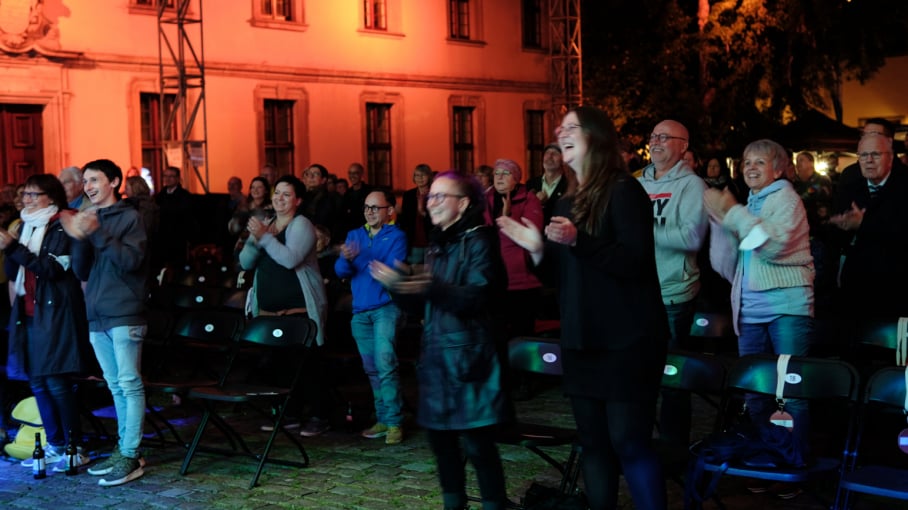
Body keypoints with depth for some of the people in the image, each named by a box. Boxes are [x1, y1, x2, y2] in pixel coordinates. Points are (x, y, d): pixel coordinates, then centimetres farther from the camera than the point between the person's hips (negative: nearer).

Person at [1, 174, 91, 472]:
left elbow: (52, 268, -19)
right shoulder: (25, 226, 14)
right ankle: (55, 445, 16)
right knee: (36, 381, 7)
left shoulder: (61, 227, -8)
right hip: (29, 314, 7)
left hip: (54, 314, -7)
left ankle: (74, 448, 0)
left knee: (56, 382, -8)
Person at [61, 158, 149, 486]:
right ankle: (123, 449, 18)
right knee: (116, 387, 12)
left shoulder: (129, 217, -2)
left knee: (129, 385, -6)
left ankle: (130, 457, -6)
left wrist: (97, 233, -21)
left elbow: (131, 260, -15)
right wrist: (80, 238, -8)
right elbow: (81, 271, 9)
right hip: (97, 316, 6)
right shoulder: (89, 219, 14)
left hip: (124, 314, -6)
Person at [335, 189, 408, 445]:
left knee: (385, 363, -16)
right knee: (371, 369, 9)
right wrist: (346, 259, -21)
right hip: (360, 310, 6)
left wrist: (361, 260, -27)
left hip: (386, 307, -5)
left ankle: (394, 422, -12)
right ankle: (383, 419, 18)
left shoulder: (396, 236, -1)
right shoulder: (354, 235, 13)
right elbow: (341, 271, 2)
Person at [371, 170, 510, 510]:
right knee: (439, 435, 13)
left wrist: (433, 288, -33)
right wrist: (397, 284, 2)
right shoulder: (437, 245, 15)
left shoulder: (478, 241, -9)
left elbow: (478, 298, -22)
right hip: (436, 353, 8)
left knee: (476, 442, -6)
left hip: (467, 354, -8)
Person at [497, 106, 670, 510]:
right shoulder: (567, 204, 15)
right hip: (581, 340, 8)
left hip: (626, 340, -8)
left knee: (629, 443, -9)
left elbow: (635, 260, -18)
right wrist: (537, 249, 1)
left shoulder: (623, 190, -8)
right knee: (593, 442, 11)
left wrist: (578, 241, -28)